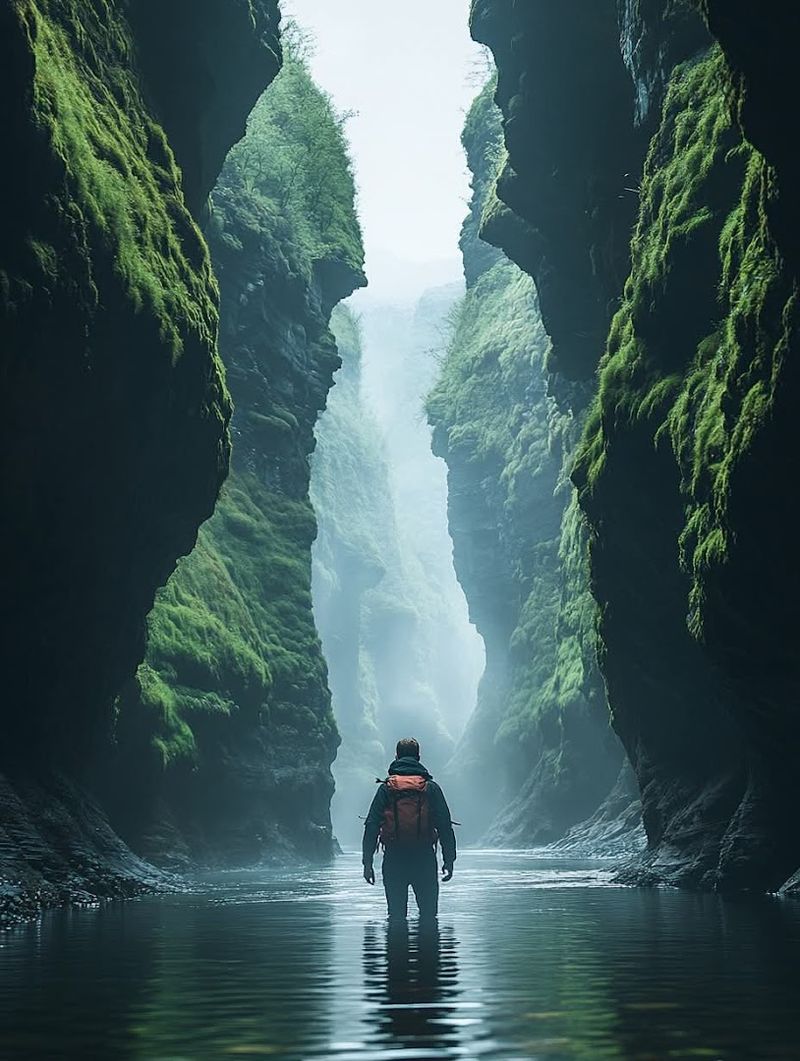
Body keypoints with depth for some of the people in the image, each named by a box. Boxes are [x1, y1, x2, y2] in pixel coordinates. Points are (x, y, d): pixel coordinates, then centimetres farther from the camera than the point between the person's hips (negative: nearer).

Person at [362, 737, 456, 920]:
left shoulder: (386, 788, 3)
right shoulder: (431, 787, 2)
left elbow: (371, 826, -2)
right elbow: (445, 826, 0)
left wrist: (368, 862, 1)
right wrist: (449, 860, 6)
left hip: (393, 859, 0)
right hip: (425, 859, 0)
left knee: (396, 914, 7)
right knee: (429, 914, 7)